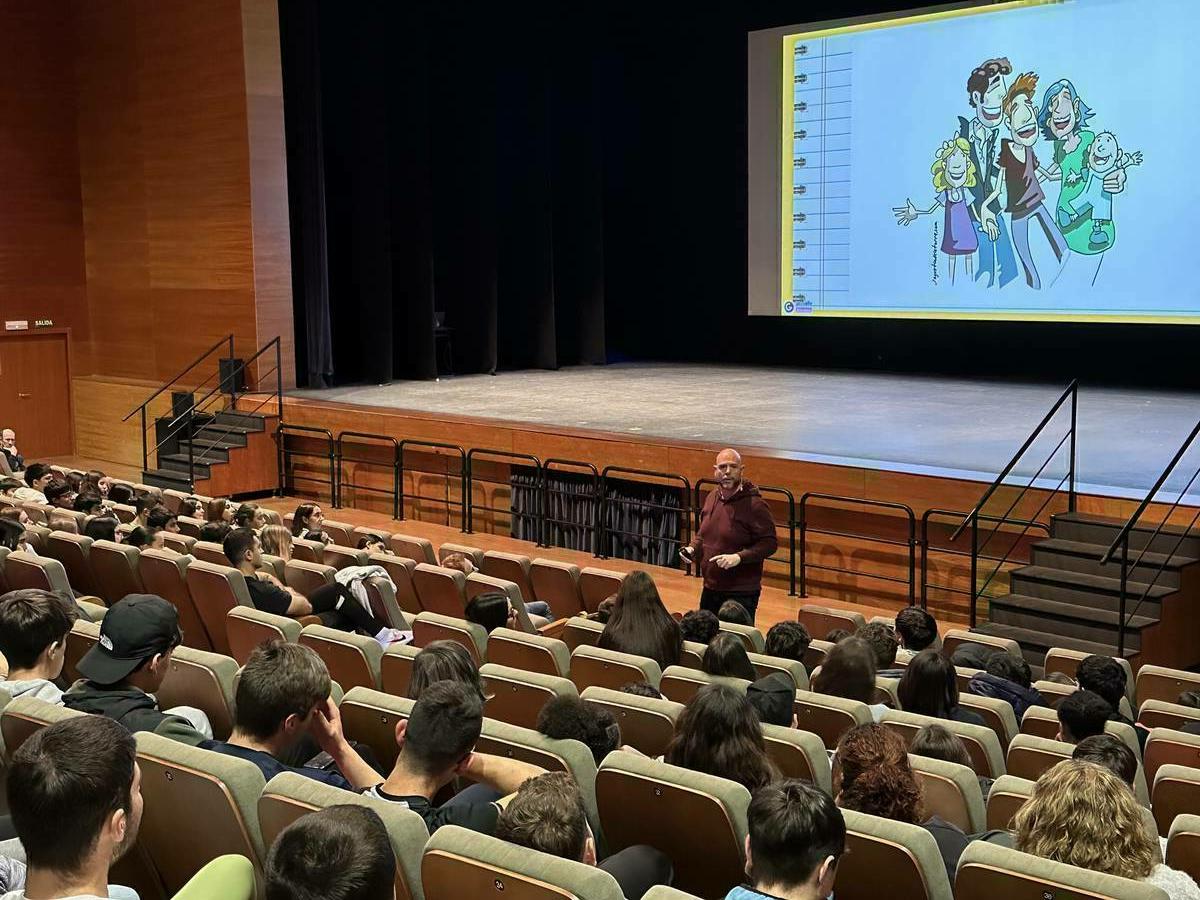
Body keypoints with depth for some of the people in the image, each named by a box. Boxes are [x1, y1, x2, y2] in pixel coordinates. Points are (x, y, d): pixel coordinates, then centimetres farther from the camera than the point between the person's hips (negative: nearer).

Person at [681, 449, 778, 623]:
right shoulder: (712, 498, 8)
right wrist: (692, 548, 3)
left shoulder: (754, 505, -14)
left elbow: (770, 543, -16)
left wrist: (739, 557, -26)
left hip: (742, 594, -7)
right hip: (710, 589, 7)